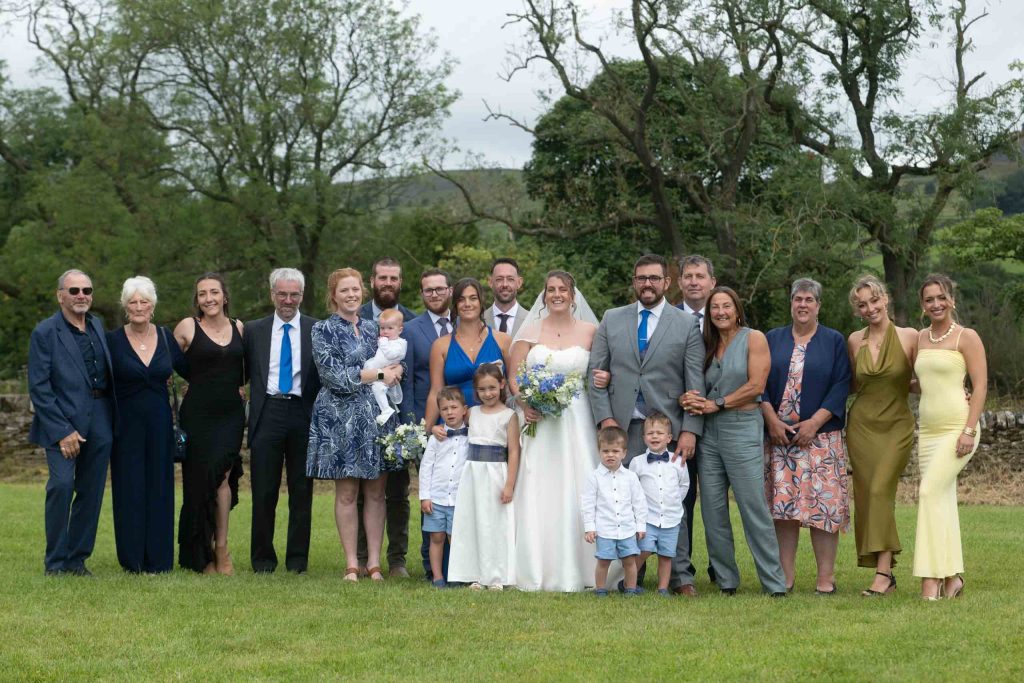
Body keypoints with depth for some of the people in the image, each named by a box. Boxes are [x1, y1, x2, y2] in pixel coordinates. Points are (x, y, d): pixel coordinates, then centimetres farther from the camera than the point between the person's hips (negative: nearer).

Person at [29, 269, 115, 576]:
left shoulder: (97, 326, 12)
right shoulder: (45, 332, -6)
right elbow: (38, 388, -9)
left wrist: (115, 419, 6)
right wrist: (62, 431, -14)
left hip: (99, 423, 6)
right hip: (63, 422, -6)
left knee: (91, 492, 6)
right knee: (62, 485, -15)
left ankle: (77, 559, 16)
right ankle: (55, 562, -3)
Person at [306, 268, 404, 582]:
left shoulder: (372, 328, 14)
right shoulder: (323, 330, -1)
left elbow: (390, 367, 20)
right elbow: (333, 374, -12)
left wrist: (394, 371, -4)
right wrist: (377, 375, -11)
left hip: (377, 415, 4)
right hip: (341, 418, -4)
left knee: (376, 492, 3)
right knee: (346, 493, -2)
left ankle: (374, 563, 6)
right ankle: (351, 565, 3)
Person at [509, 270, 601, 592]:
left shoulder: (590, 331, 7)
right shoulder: (530, 331, 7)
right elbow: (513, 376, 5)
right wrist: (524, 404, -11)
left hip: (577, 421, 0)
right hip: (538, 420, 0)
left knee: (576, 491, -4)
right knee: (537, 493, -3)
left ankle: (576, 570, 2)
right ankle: (537, 571, 1)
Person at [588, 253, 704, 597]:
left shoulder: (687, 325, 6)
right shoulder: (611, 320, 12)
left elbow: (696, 383, 1)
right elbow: (596, 374, 8)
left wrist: (690, 430, -7)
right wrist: (605, 418, -3)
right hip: (622, 427, 1)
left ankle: (680, 575, 4)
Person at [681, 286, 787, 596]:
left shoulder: (753, 339, -1)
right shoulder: (708, 345, 15)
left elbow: (756, 386, -10)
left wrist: (716, 404, -9)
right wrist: (689, 400, -7)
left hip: (742, 429, -6)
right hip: (709, 432, 6)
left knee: (754, 508, -8)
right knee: (712, 509, 3)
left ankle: (774, 583, -4)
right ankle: (726, 580, 12)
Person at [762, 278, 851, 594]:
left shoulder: (834, 341, 7)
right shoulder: (773, 339, 14)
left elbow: (841, 386, -1)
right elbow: (760, 383, 8)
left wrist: (814, 423, -11)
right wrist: (772, 420, -7)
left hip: (820, 436, -2)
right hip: (779, 435, 2)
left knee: (822, 502, -6)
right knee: (783, 503, 0)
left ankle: (826, 576, -2)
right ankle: (786, 575, 4)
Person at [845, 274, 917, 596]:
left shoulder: (909, 337, -4)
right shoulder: (854, 341, 6)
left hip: (896, 426, -4)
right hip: (861, 424, 4)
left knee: (880, 492, -15)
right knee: (865, 496, -1)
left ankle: (883, 572, -15)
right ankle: (886, 573, 5)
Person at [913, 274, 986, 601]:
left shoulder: (966, 338, -4)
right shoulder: (920, 339, 13)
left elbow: (980, 385, -9)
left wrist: (969, 430, -16)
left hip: (957, 427, -6)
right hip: (928, 429, 6)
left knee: (930, 493, -16)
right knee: (942, 501, 6)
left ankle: (931, 581, -15)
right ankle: (952, 576, 14)